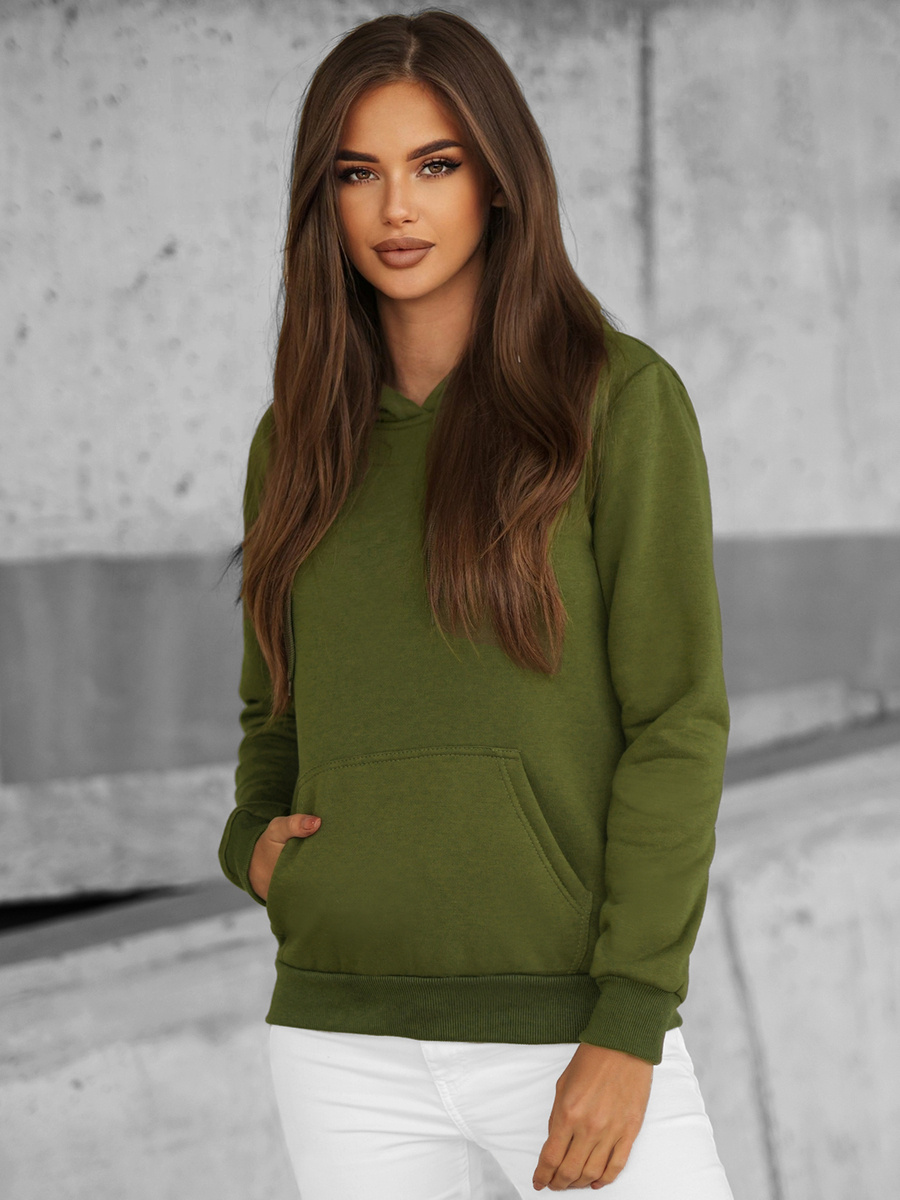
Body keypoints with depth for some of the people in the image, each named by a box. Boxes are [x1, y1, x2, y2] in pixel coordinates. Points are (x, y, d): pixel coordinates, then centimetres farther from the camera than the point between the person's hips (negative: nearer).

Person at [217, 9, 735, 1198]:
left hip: (566, 1017, -4)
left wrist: (628, 1027, -13)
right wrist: (254, 844, 1)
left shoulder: (618, 397, -3)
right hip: (347, 1039, 4)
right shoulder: (302, 438, 11)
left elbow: (678, 720, -7)